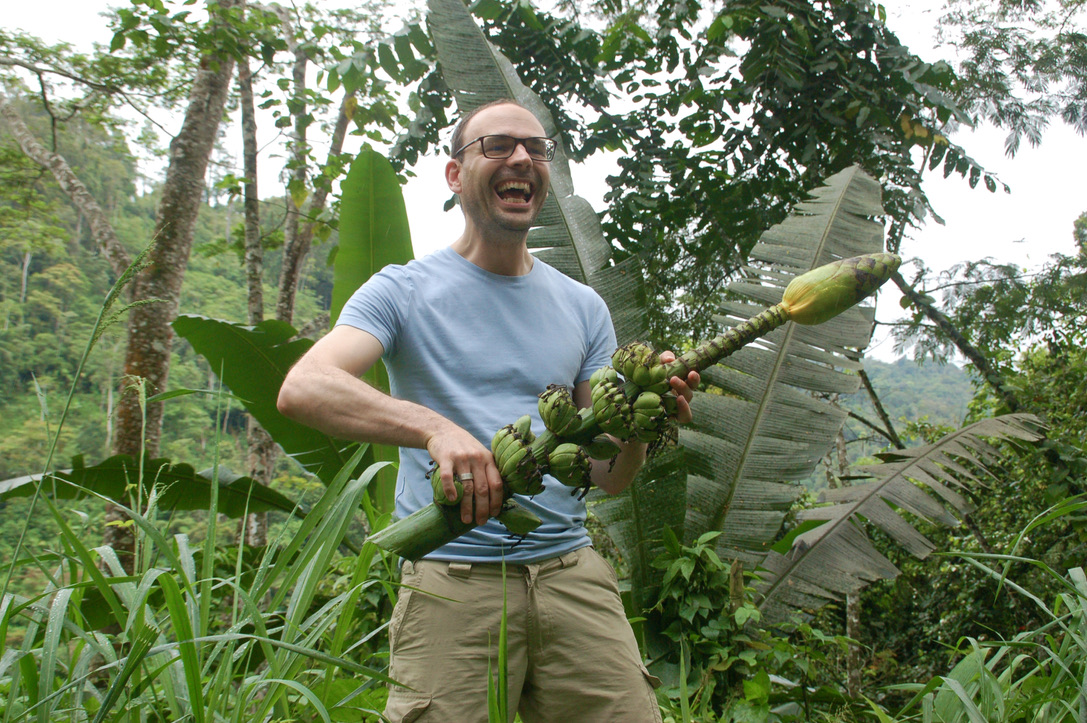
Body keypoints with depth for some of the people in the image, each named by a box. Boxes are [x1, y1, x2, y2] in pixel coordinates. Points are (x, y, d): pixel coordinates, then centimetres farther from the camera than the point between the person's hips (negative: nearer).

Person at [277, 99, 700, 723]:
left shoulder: (583, 307, 14)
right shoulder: (405, 290, 3)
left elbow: (608, 476, 13)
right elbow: (302, 389, -15)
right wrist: (435, 427, -30)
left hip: (572, 572, 4)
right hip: (450, 581, -3)